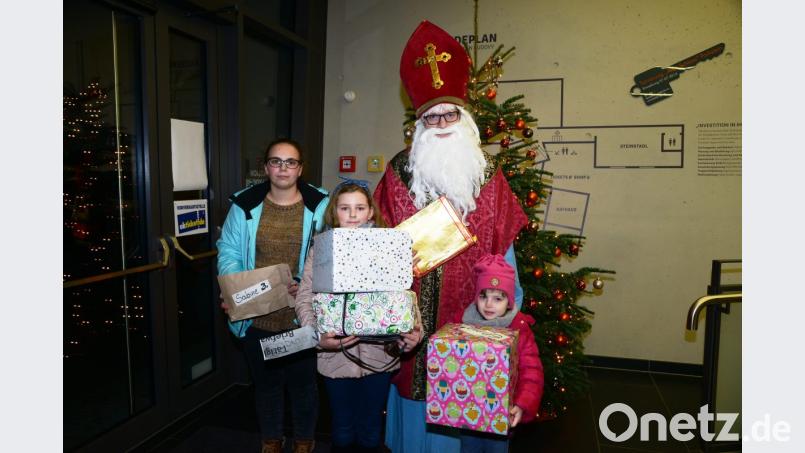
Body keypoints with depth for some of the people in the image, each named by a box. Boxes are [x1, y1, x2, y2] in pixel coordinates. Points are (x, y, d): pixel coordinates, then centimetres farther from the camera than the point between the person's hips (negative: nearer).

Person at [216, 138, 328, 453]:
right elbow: (229, 251, 2)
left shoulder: (319, 206, -6)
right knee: (265, 383, 20)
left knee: (303, 382, 16)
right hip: (257, 317, 2)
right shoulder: (244, 205, 0)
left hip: (302, 317, -1)